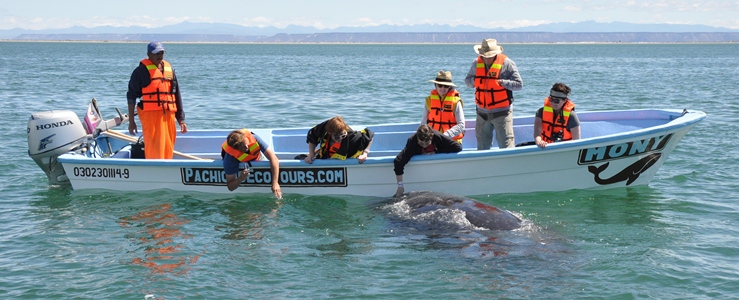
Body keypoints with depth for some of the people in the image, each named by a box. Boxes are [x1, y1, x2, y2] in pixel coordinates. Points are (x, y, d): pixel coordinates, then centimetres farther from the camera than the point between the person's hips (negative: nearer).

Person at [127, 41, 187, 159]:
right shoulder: (142, 70, 0)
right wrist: (131, 121, -4)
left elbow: (177, 95, 21)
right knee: (154, 151, -11)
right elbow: (131, 96, 0)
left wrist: (181, 119, 18)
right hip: (151, 114, -6)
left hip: (169, 115, 6)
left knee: (168, 150, 8)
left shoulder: (169, 69, 17)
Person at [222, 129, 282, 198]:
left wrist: (275, 183, -52)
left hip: (257, 157, 1)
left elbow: (274, 159, -44)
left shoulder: (254, 139, -43)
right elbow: (230, 187, -35)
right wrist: (240, 179, -57)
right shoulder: (229, 159, -43)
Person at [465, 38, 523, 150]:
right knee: (482, 146, 14)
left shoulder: (506, 63, -8)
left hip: (501, 113, -5)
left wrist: (503, 82, -18)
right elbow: (467, 80, 14)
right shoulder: (476, 63, 6)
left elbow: (519, 84, -8)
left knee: (506, 145, -6)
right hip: (482, 113, 5)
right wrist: (474, 80, -7)